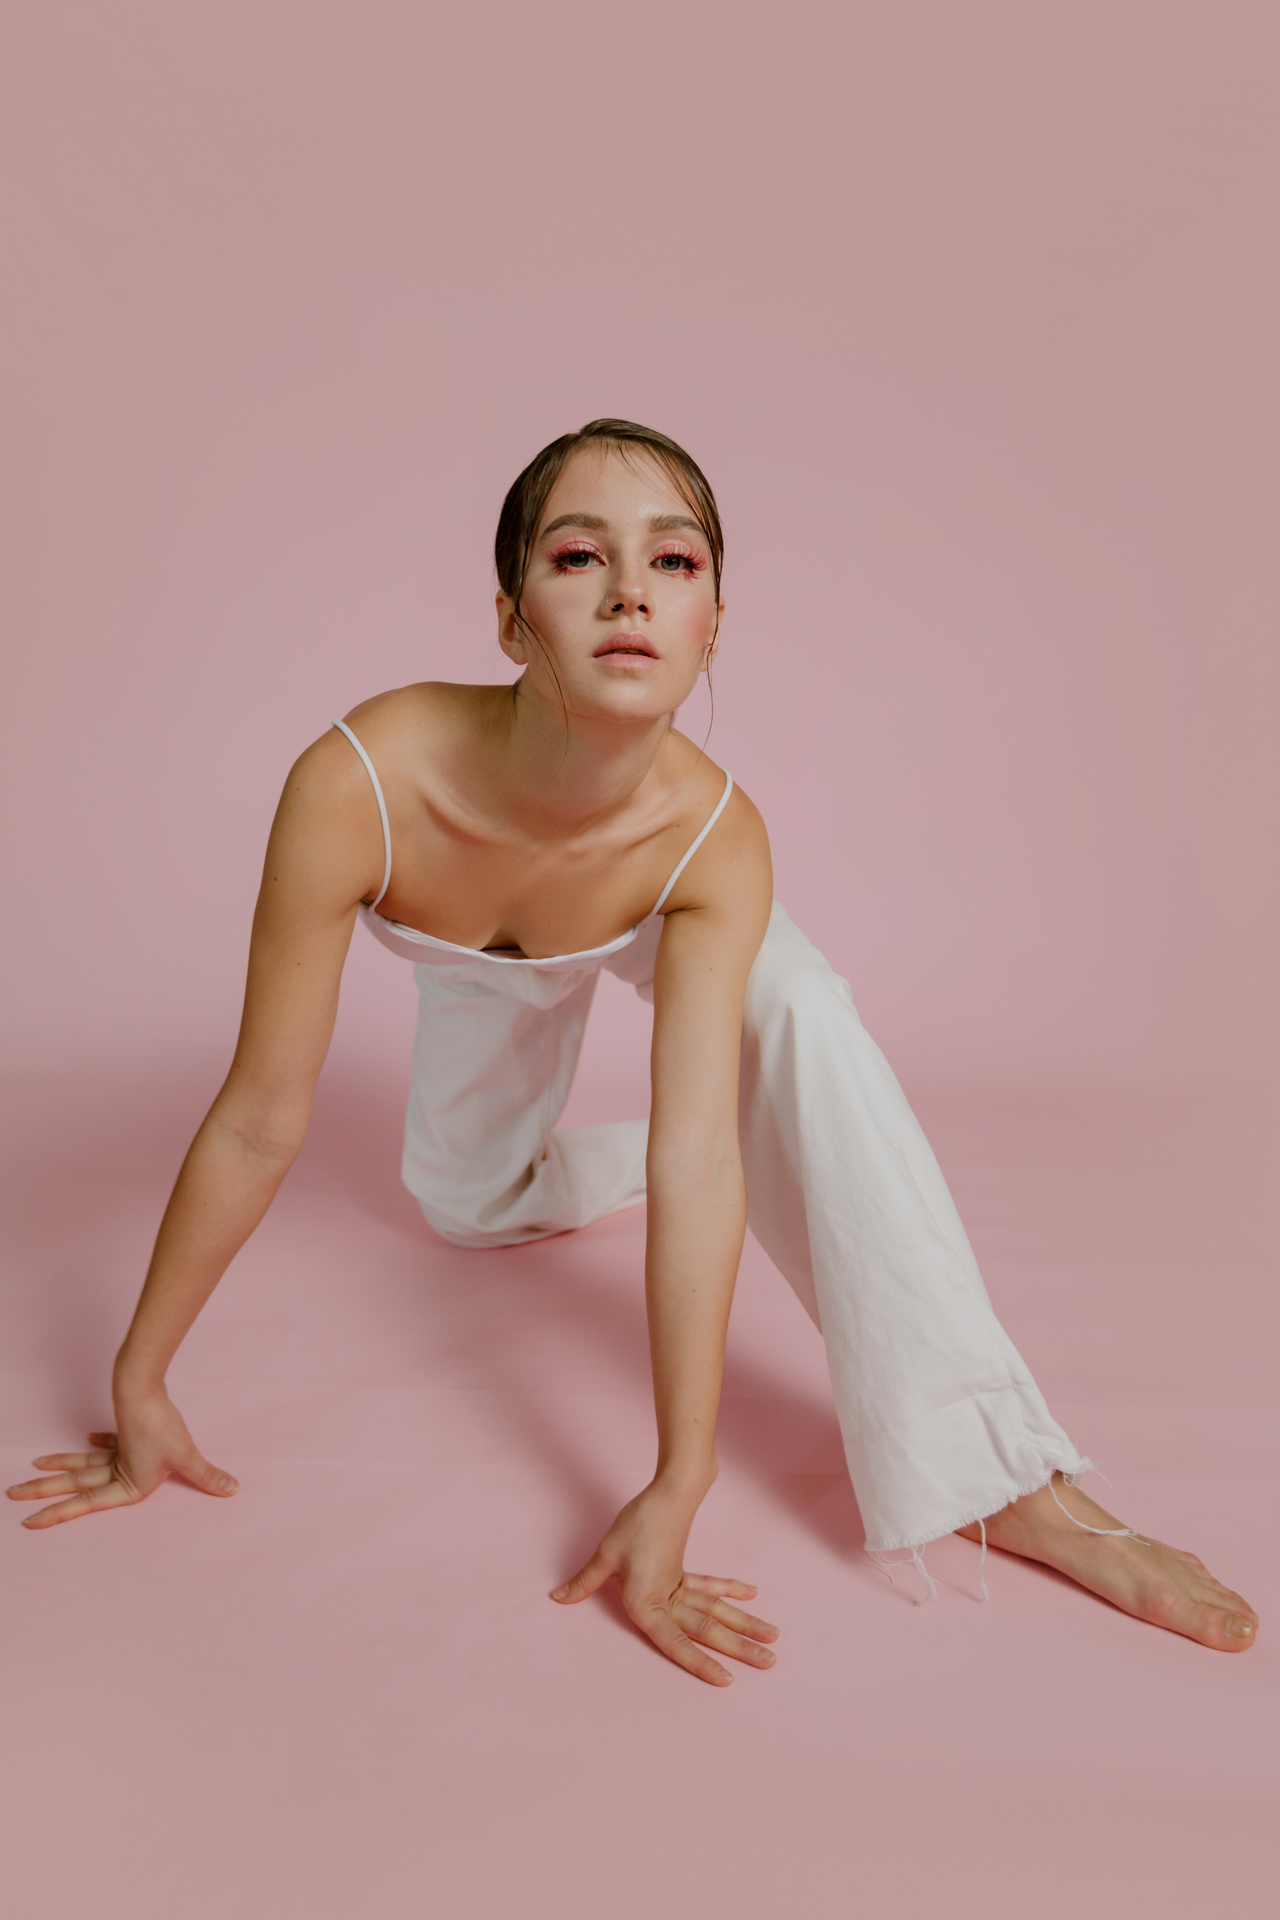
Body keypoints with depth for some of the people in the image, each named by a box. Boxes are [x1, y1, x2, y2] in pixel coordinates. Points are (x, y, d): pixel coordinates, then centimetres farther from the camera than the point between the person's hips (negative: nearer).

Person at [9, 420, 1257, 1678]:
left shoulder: (715, 836, -40)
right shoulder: (357, 787, -43)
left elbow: (699, 1162, -40)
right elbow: (259, 1124, -33)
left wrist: (675, 1492, -41)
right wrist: (138, 1386, -24)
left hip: (664, 913, -1)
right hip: (486, 961, 2)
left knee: (799, 1011, -31)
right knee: (464, 1205, 10)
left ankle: (1000, 1477, -27)